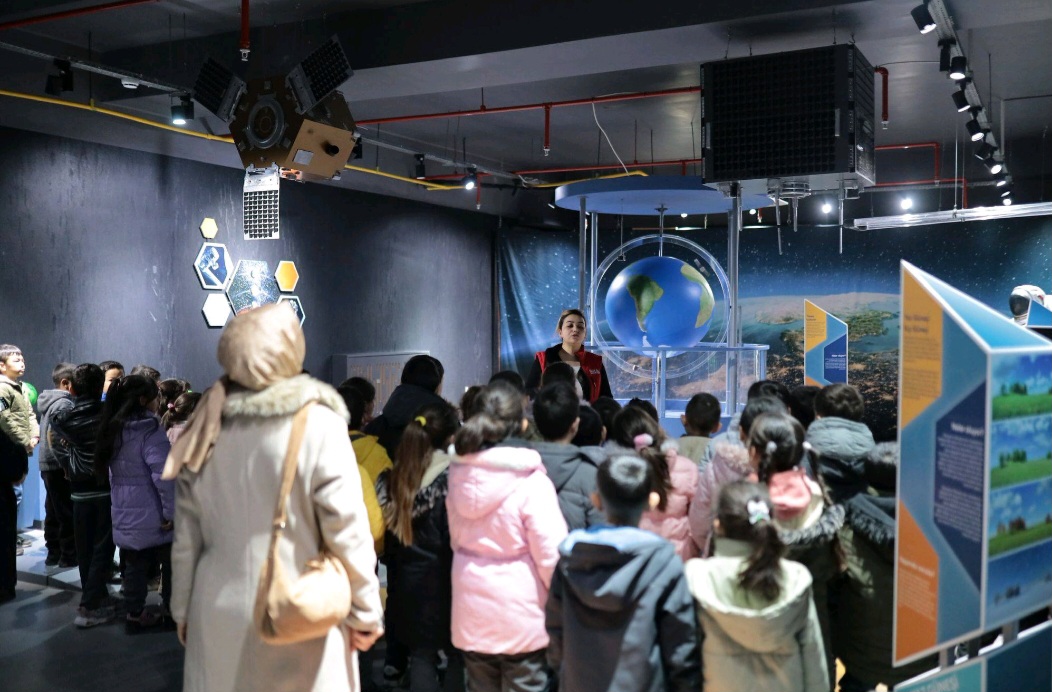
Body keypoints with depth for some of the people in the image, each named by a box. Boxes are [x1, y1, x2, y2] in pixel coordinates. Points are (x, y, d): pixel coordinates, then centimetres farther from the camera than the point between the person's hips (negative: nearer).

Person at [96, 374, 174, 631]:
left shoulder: (114, 429, 8)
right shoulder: (149, 429, -19)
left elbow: (112, 471, 17)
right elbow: (164, 474, -25)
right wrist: (171, 511, -18)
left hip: (125, 513, 7)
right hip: (151, 514, -7)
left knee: (134, 564, 15)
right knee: (170, 562, 9)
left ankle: (134, 614, 22)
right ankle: (172, 610, 19)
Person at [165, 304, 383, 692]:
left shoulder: (207, 429, 1)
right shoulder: (317, 423, -12)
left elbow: (186, 535, 6)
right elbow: (346, 526, -13)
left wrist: (183, 609, 17)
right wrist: (365, 611, -3)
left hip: (220, 615, 4)